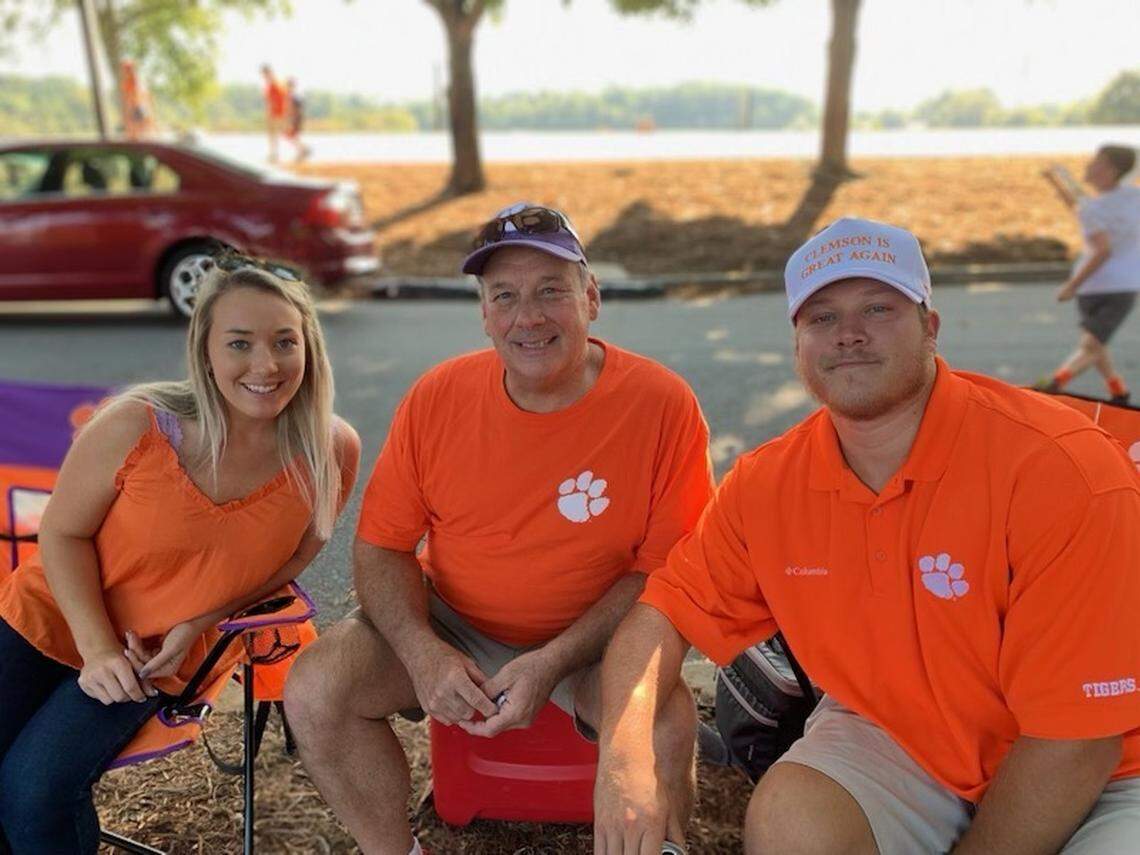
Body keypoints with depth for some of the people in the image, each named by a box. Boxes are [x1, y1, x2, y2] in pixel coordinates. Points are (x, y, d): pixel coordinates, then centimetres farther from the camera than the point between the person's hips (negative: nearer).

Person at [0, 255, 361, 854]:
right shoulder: (135, 425, -21)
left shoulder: (331, 451, -18)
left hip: (160, 658, 0)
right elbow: (63, 534, -7)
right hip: (48, 615, 1)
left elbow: (296, 553, -2)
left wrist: (197, 624, -12)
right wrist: (97, 647, -16)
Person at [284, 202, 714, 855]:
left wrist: (553, 663, -22)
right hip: (451, 626, 3)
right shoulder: (435, 398, -9)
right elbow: (381, 547, -2)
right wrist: (424, 652, -20)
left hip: (594, 636, -2)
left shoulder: (663, 405, -16)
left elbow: (664, 570, -12)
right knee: (314, 690, -17)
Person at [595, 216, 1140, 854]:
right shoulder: (767, 485, -10)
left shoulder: (1056, 466, -25)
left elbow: (1074, 741, -23)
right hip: (893, 736, 3)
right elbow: (664, 613, -4)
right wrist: (624, 753, -22)